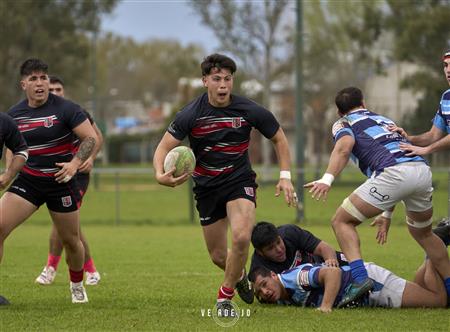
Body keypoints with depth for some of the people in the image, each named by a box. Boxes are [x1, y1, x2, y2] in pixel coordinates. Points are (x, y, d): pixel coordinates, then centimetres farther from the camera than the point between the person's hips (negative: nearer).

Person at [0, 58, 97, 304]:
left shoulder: (65, 109, -11)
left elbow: (91, 138, -12)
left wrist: (76, 163, -26)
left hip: (61, 182, -2)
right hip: (27, 181, 3)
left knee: (71, 240, 8)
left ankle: (77, 286, 35)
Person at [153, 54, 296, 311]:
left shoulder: (250, 111, -12)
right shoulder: (190, 115, -14)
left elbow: (279, 139, 4)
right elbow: (164, 148, -10)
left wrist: (285, 177, -5)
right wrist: (160, 174, -32)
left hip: (240, 181, -1)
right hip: (207, 187, 1)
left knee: (241, 237, -28)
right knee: (218, 256, 7)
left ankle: (225, 296, -5)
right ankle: (239, 276, 46)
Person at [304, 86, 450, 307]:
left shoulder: (343, 123, 18)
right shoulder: (385, 120, 38)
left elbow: (345, 146, -6)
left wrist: (327, 179, -19)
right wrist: (386, 213, 46)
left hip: (393, 172, -6)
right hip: (423, 170, 6)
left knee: (341, 221, 6)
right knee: (423, 233, 31)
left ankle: (360, 277, -13)